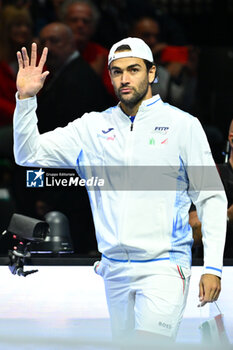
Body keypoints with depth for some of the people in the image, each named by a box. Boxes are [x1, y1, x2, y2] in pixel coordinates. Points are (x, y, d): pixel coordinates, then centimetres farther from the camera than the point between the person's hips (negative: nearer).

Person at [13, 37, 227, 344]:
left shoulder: (183, 125, 0)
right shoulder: (93, 128, 9)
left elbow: (211, 198, 1)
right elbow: (30, 155, 7)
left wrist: (213, 267, -7)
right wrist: (26, 98, -7)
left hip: (164, 268, -4)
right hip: (115, 270, 5)